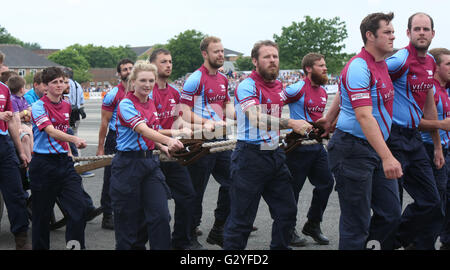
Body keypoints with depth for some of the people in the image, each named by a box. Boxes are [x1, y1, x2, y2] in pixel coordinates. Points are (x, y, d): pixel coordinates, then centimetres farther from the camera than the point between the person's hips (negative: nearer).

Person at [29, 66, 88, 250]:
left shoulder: (66, 105, 11)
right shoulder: (39, 106, -9)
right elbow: (51, 131, -24)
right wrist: (74, 139, -38)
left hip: (64, 162, 5)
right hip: (43, 164, -5)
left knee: (79, 208, -6)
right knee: (42, 214, 4)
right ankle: (40, 246, 20)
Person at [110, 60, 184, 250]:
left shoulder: (151, 105, 10)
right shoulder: (126, 104, -11)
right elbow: (142, 129, -28)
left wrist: (162, 147, 5)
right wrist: (168, 140, -43)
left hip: (150, 161, 6)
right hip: (128, 164, -6)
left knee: (161, 214, -3)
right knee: (129, 216, 3)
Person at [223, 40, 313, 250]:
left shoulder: (279, 86, 13)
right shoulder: (246, 86, -12)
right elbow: (257, 118, -29)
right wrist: (291, 124, -37)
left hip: (275, 154, 8)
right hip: (250, 156, -8)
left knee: (287, 211, 13)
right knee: (241, 219, -2)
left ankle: (280, 247, 29)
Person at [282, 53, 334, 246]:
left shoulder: (323, 92, 13)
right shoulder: (298, 89, -13)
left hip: (317, 145, 8)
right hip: (298, 145, -8)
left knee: (326, 183, 8)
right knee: (293, 188, 1)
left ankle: (313, 225, 23)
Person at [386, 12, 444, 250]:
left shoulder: (430, 63, 12)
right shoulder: (401, 60, -14)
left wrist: (437, 145, 22)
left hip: (414, 137, 8)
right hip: (393, 138, -8)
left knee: (431, 203, 12)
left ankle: (401, 238, 29)